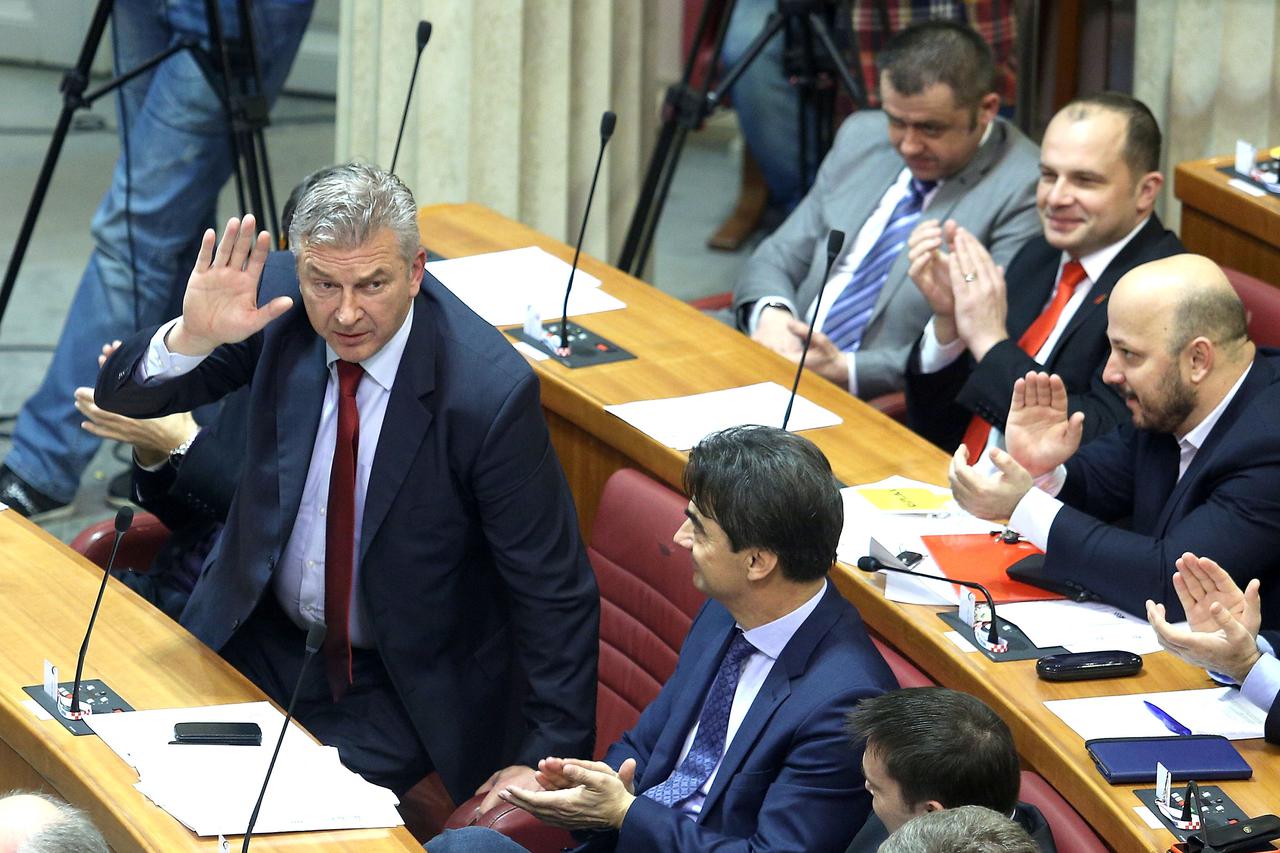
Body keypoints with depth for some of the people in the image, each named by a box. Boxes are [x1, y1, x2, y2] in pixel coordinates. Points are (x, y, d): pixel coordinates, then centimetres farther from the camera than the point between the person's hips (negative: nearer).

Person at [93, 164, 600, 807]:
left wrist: (548, 760, -19)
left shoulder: (490, 391, -26)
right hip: (259, 642, 5)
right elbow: (121, 395, -8)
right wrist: (192, 337, -30)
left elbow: (555, 594, -18)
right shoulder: (278, 298, -13)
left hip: (405, 688, -4)